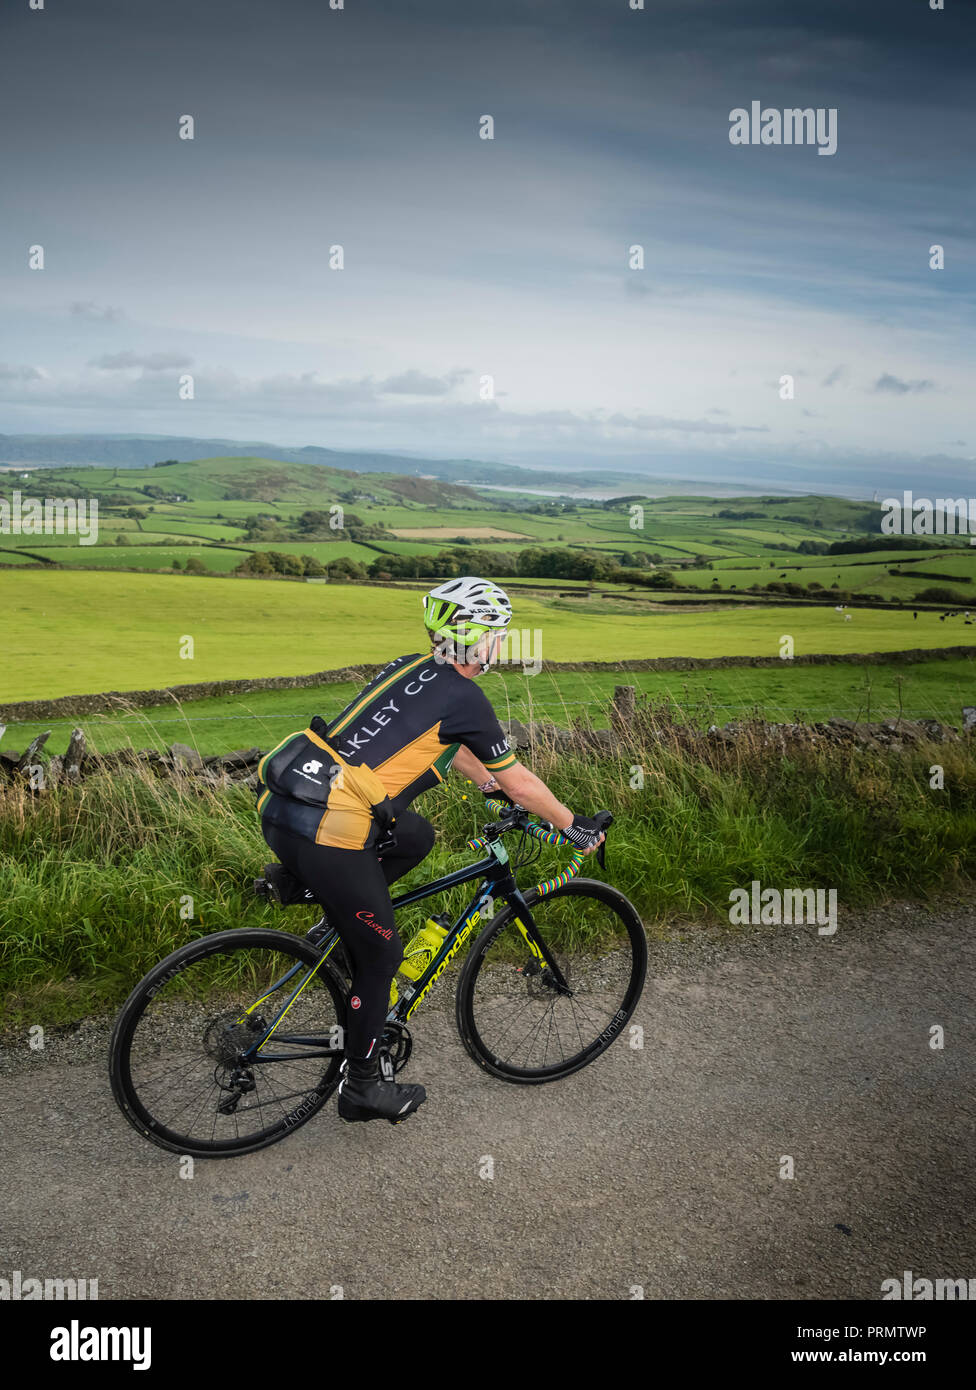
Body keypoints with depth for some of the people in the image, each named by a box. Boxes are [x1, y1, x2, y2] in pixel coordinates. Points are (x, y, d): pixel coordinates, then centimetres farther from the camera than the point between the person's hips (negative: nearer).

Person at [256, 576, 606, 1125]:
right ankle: (361, 1088, 26)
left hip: (280, 805, 8)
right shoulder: (464, 697, -5)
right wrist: (575, 825, 19)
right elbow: (520, 783, 4)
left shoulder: (411, 668, 17)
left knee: (418, 837, 25)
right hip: (326, 837, -8)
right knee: (382, 955, 11)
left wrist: (490, 784, 46)